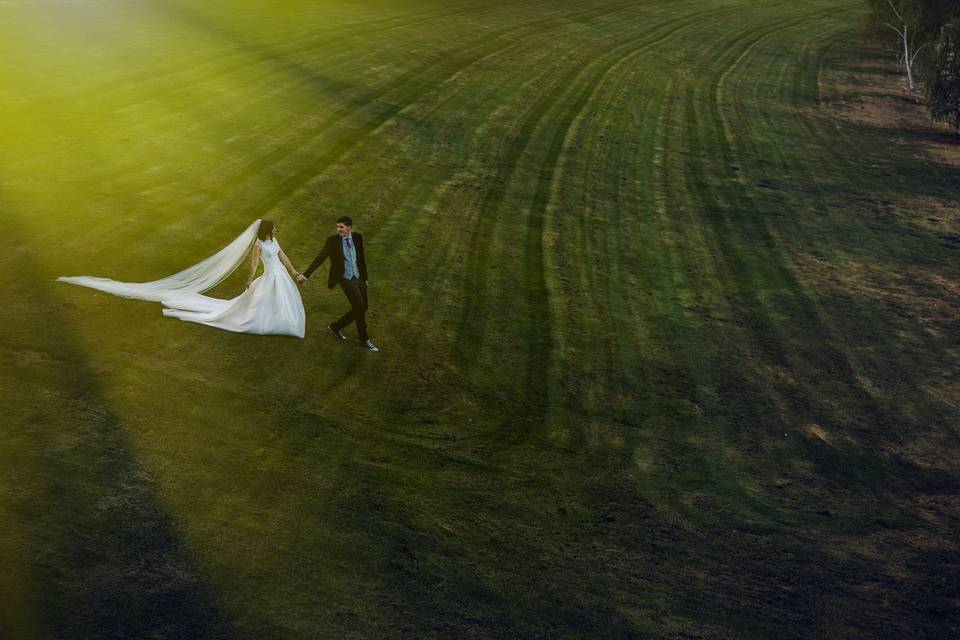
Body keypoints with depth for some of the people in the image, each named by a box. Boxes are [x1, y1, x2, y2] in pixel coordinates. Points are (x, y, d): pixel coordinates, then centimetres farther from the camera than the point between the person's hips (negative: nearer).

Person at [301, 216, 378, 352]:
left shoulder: (358, 237, 1)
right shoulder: (332, 240, -10)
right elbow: (320, 258, -9)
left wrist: (365, 277, 17)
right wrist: (305, 275, -12)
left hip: (359, 278, 6)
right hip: (346, 280, -5)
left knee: (363, 308, 11)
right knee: (359, 308, -9)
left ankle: (336, 326, 26)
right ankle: (365, 339, 9)